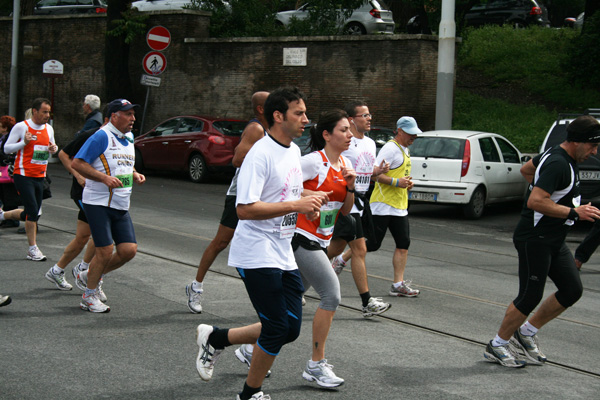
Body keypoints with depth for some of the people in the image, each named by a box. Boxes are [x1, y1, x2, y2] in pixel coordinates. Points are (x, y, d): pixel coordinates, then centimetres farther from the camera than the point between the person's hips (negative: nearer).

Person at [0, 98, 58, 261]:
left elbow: (52, 147, 23)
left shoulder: (48, 128, 10)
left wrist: (53, 149, -1)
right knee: (33, 211, -12)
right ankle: (33, 249, -3)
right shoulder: (21, 127, -8)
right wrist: (24, 142, -21)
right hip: (23, 176, -7)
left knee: (30, 214, 11)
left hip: (40, 177, 7)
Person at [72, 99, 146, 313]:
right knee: (105, 251, -8)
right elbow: (77, 163, -15)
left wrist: (135, 175, 9)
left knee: (129, 250, -1)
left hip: (121, 206, 8)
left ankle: (90, 276, 22)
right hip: (98, 203, -8)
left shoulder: (128, 138, 15)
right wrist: (105, 177, -22)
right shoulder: (102, 136, -11)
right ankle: (89, 297, 12)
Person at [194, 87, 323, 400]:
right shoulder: (260, 154, -17)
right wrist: (295, 205, -23)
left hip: (283, 254, 9)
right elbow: (244, 209, -24)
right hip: (257, 254, -9)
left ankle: (215, 339, 23)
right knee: (277, 329, -6)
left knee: (291, 328, 8)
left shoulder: (294, 151, 12)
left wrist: (307, 209, 5)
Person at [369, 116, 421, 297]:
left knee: (403, 245, 4)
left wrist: (407, 183, 11)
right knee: (372, 244, -7)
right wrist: (397, 182, -26)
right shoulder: (390, 148, -13)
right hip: (383, 206, -9)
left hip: (400, 207, 9)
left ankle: (398, 284, 7)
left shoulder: (405, 150, 18)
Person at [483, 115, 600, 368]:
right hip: (535, 240, -10)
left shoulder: (556, 156, 9)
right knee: (530, 297, -4)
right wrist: (574, 212, -27)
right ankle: (497, 346, 13)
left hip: (553, 240, 10)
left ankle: (526, 333, 21)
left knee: (572, 290, 9)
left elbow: (526, 169, 25)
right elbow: (536, 202, -31)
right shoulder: (558, 164, -23)